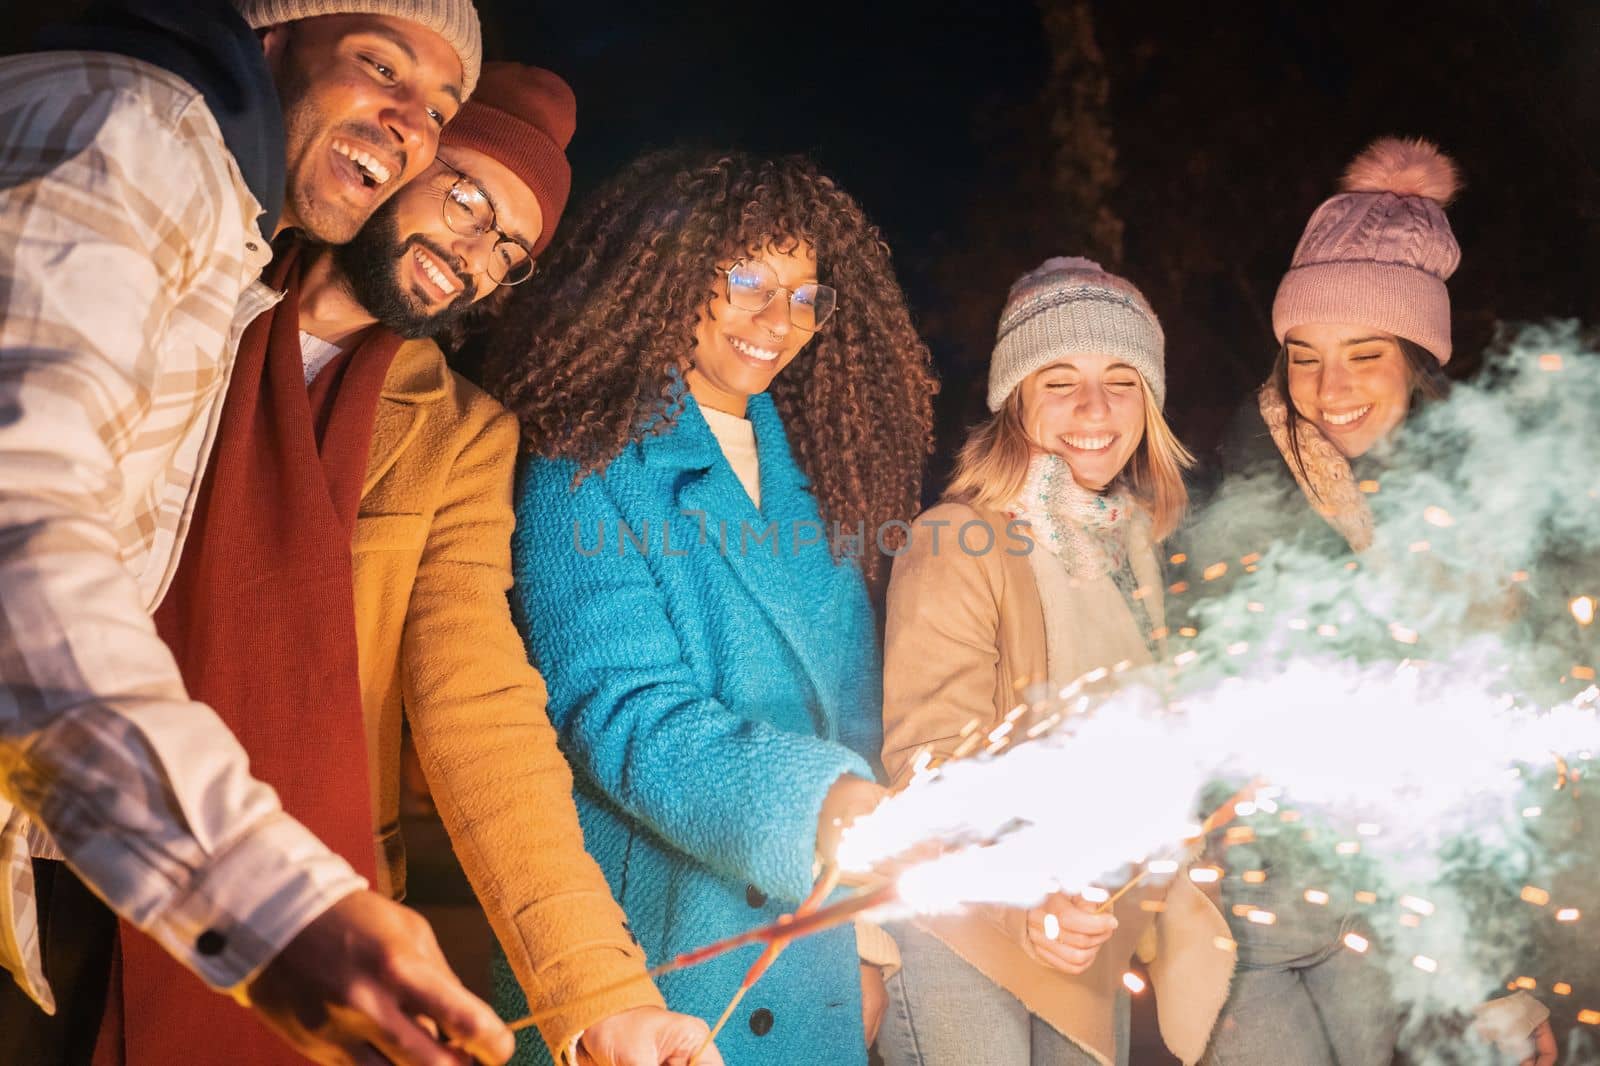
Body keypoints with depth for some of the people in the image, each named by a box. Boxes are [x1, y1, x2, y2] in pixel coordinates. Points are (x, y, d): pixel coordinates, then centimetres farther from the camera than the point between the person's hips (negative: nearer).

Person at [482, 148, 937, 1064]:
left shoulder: (822, 479, 9)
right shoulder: (587, 468, -8)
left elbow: (855, 721, 11)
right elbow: (618, 707, -20)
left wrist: (870, 936, 7)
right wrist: (810, 809, -35)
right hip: (644, 956, -5)